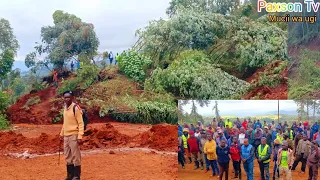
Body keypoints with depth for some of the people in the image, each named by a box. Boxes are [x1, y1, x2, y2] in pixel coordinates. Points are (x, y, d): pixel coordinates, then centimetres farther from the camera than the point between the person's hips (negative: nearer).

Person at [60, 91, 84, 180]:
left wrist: (80, 137, -20)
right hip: (66, 136, 8)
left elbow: (81, 123, -15)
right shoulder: (65, 108, 11)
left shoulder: (76, 108, -13)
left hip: (74, 135, -8)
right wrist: (62, 134, 20)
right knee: (68, 157, 13)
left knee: (75, 156, -3)